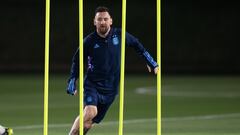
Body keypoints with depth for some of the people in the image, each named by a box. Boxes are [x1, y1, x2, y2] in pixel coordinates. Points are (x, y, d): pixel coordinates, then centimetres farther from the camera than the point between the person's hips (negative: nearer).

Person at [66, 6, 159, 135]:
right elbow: (77, 60, 6)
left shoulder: (119, 35, -4)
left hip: (110, 89, 3)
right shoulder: (89, 41, -9)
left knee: (88, 123, 2)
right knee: (90, 112, -28)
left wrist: (151, 62, 18)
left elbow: (136, 44, 15)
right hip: (92, 84, -3)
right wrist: (72, 81, 0)